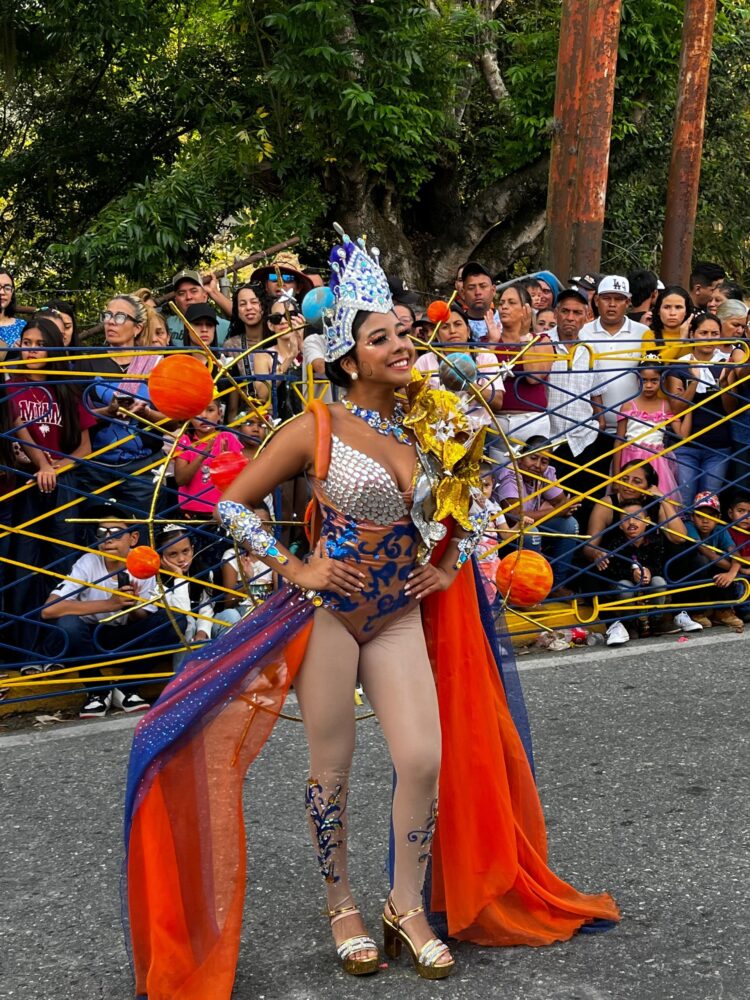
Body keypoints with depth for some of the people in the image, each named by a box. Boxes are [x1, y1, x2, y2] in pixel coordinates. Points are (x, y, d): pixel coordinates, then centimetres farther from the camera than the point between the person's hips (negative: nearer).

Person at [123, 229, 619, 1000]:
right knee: (332, 765, 6)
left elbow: (469, 497, 21)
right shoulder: (318, 429, -11)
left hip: (401, 616, 4)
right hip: (329, 612, -4)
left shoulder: (428, 427, 2)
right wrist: (295, 570, -12)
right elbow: (232, 504, -7)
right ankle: (340, 904, 27)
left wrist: (448, 563, 8)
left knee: (426, 759, -1)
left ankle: (406, 907, 19)